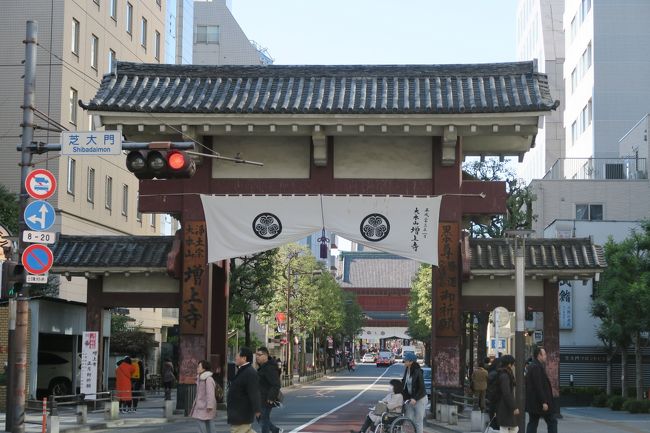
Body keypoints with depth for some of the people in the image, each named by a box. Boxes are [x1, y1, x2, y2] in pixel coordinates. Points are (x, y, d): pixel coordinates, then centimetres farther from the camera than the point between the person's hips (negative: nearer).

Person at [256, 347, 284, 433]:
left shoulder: (270, 368, -19)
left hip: (267, 400, -10)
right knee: (260, 419, 16)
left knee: (264, 420, -4)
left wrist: (270, 398, -27)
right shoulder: (262, 367, 14)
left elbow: (276, 385, -25)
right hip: (261, 400, 10)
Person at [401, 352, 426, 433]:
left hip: (419, 399, -7)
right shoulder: (407, 371, 4)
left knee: (418, 421, -1)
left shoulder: (417, 372, -18)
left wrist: (415, 398, -25)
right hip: (410, 399, 7)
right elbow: (404, 383, 12)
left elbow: (421, 388, -18)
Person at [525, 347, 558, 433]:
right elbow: (538, 387, -23)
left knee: (533, 423, 9)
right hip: (539, 402, -10)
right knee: (552, 421, 0)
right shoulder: (537, 367, -17)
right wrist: (544, 402, -23)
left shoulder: (531, 367, 15)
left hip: (532, 403, 10)